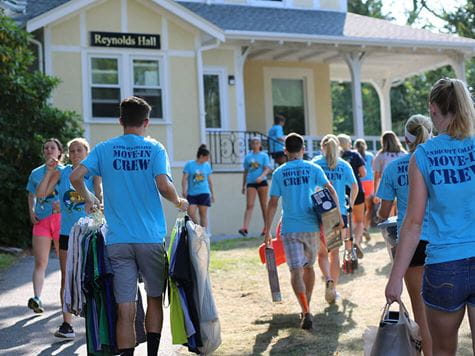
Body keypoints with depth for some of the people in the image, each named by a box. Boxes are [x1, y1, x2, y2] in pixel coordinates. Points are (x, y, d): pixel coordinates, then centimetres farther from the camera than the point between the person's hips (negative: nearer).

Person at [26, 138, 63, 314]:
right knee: (40, 262, -7)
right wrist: (31, 212, 5)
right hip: (41, 220, 2)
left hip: (61, 218, -1)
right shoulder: (36, 173, 12)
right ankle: (37, 298, -14)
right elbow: (32, 195, 21)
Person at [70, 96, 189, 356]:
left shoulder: (104, 149, 4)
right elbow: (163, 185, -16)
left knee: (125, 309, 1)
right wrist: (179, 202, 4)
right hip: (151, 238, -1)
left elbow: (76, 176, -7)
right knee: (154, 298, 16)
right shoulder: (154, 148, -1)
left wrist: (89, 199, 12)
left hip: (118, 240, 1)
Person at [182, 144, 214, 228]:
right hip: (191, 194, -2)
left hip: (204, 193, 2)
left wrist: (212, 193, 19)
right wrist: (184, 190, -15)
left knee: (203, 214, 0)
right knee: (191, 213, -9)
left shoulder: (207, 165, 8)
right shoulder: (189, 164, -2)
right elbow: (184, 179, -4)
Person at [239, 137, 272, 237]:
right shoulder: (248, 157, 13)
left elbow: (267, 169, -6)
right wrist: (243, 185, 16)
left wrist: (261, 176, -25)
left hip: (262, 182, -2)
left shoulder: (264, 156, 4)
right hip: (250, 183, 2)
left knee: (264, 206, 4)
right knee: (249, 205, -10)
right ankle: (245, 227, -21)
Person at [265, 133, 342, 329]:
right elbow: (331, 191, -4)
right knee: (308, 266, 19)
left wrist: (267, 231, 2)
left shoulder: (279, 173, 0)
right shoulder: (313, 169, 2)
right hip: (311, 226, 2)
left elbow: (273, 204, -2)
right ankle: (307, 307, 31)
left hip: (290, 229, -2)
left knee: (296, 271, -4)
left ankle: (305, 312, -18)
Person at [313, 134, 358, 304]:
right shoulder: (344, 165, 5)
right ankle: (333, 290, 15)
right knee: (334, 252, 13)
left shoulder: (316, 163, 1)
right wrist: (351, 204, 13)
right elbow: (354, 186, -3)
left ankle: (328, 280, -16)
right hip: (339, 213, 1)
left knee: (322, 253, 10)